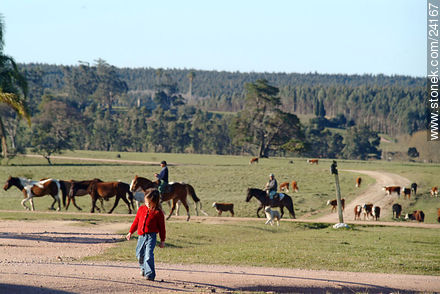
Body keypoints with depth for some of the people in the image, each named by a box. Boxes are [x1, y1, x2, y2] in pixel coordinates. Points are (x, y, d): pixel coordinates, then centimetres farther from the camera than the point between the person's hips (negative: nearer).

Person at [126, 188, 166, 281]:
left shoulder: (158, 212, -5)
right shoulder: (141, 209, 9)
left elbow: (162, 227, 1)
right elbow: (136, 221, 20)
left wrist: (162, 240, 2)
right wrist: (130, 232, 23)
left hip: (151, 236, -5)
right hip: (141, 236, 5)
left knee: (149, 255, -18)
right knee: (139, 254, 15)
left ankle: (150, 274, -17)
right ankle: (143, 268, 42)